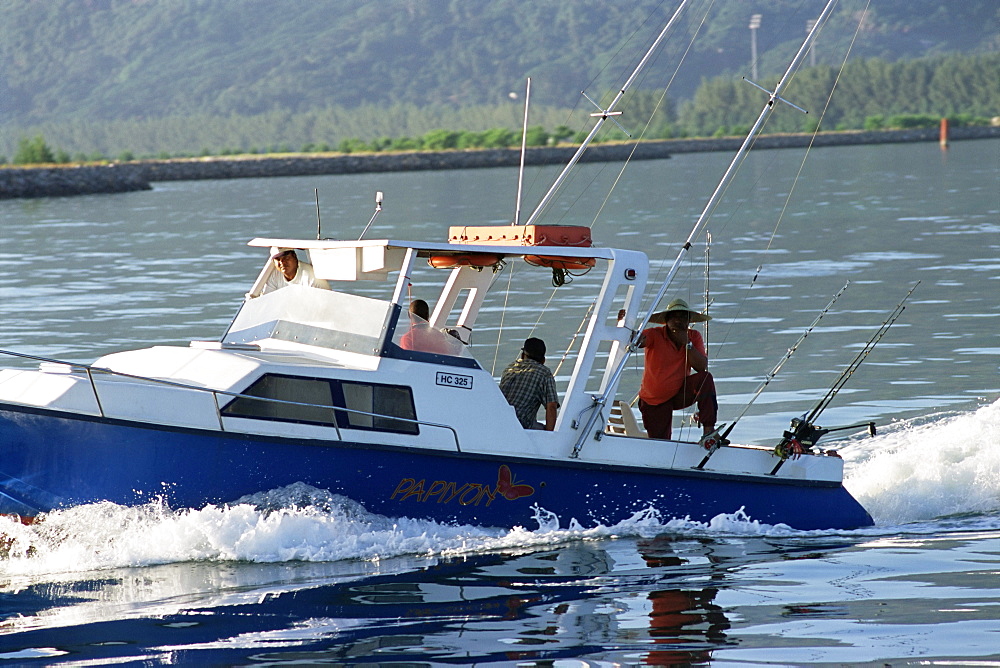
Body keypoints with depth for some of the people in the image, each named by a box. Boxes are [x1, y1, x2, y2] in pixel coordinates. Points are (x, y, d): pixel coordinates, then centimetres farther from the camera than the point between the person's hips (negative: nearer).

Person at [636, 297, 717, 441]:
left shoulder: (694, 337, -6)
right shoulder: (655, 335, -18)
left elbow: (702, 367, -16)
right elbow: (640, 340, -40)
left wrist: (687, 343, -26)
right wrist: (636, 340, -65)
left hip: (680, 394, 2)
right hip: (654, 401, -2)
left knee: (705, 379, -26)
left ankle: (708, 430, -25)